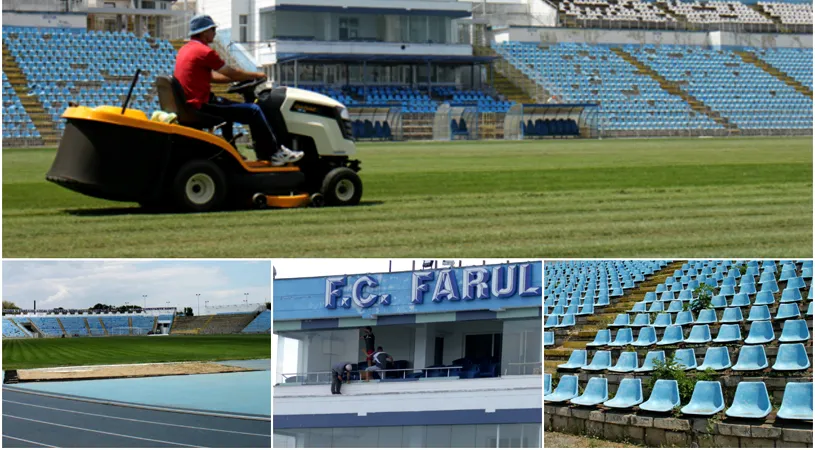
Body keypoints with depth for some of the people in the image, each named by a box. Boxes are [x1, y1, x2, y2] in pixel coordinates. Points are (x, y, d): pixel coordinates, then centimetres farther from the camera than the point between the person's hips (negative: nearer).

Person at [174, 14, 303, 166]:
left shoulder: (185, 50, 15)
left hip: (187, 104, 10)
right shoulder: (204, 52, -16)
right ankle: (275, 153, 2)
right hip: (200, 106, -10)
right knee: (253, 111, -7)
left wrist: (240, 77, 19)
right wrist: (256, 75, 9)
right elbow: (232, 73, -8)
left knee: (226, 104, 35)